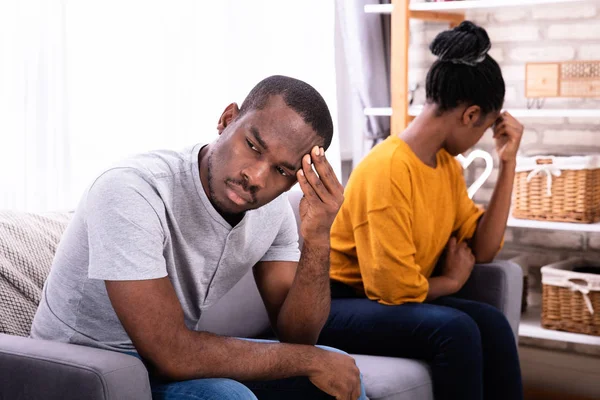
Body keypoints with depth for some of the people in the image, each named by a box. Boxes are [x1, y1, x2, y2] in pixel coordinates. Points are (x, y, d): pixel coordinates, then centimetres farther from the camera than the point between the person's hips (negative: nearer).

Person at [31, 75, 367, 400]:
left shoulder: (272, 206, -7)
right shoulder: (133, 191, -30)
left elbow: (296, 335, -7)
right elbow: (169, 355, -33)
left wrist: (317, 239, -25)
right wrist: (311, 360, -23)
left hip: (181, 363, 7)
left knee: (342, 373, 0)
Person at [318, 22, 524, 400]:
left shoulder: (448, 166, 4)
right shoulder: (387, 171, -23)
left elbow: (483, 249, 0)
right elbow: (395, 287, -26)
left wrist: (508, 164, -1)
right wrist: (452, 280, -6)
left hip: (388, 300, 8)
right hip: (336, 306, -8)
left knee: (490, 322, -18)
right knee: (454, 328, -29)